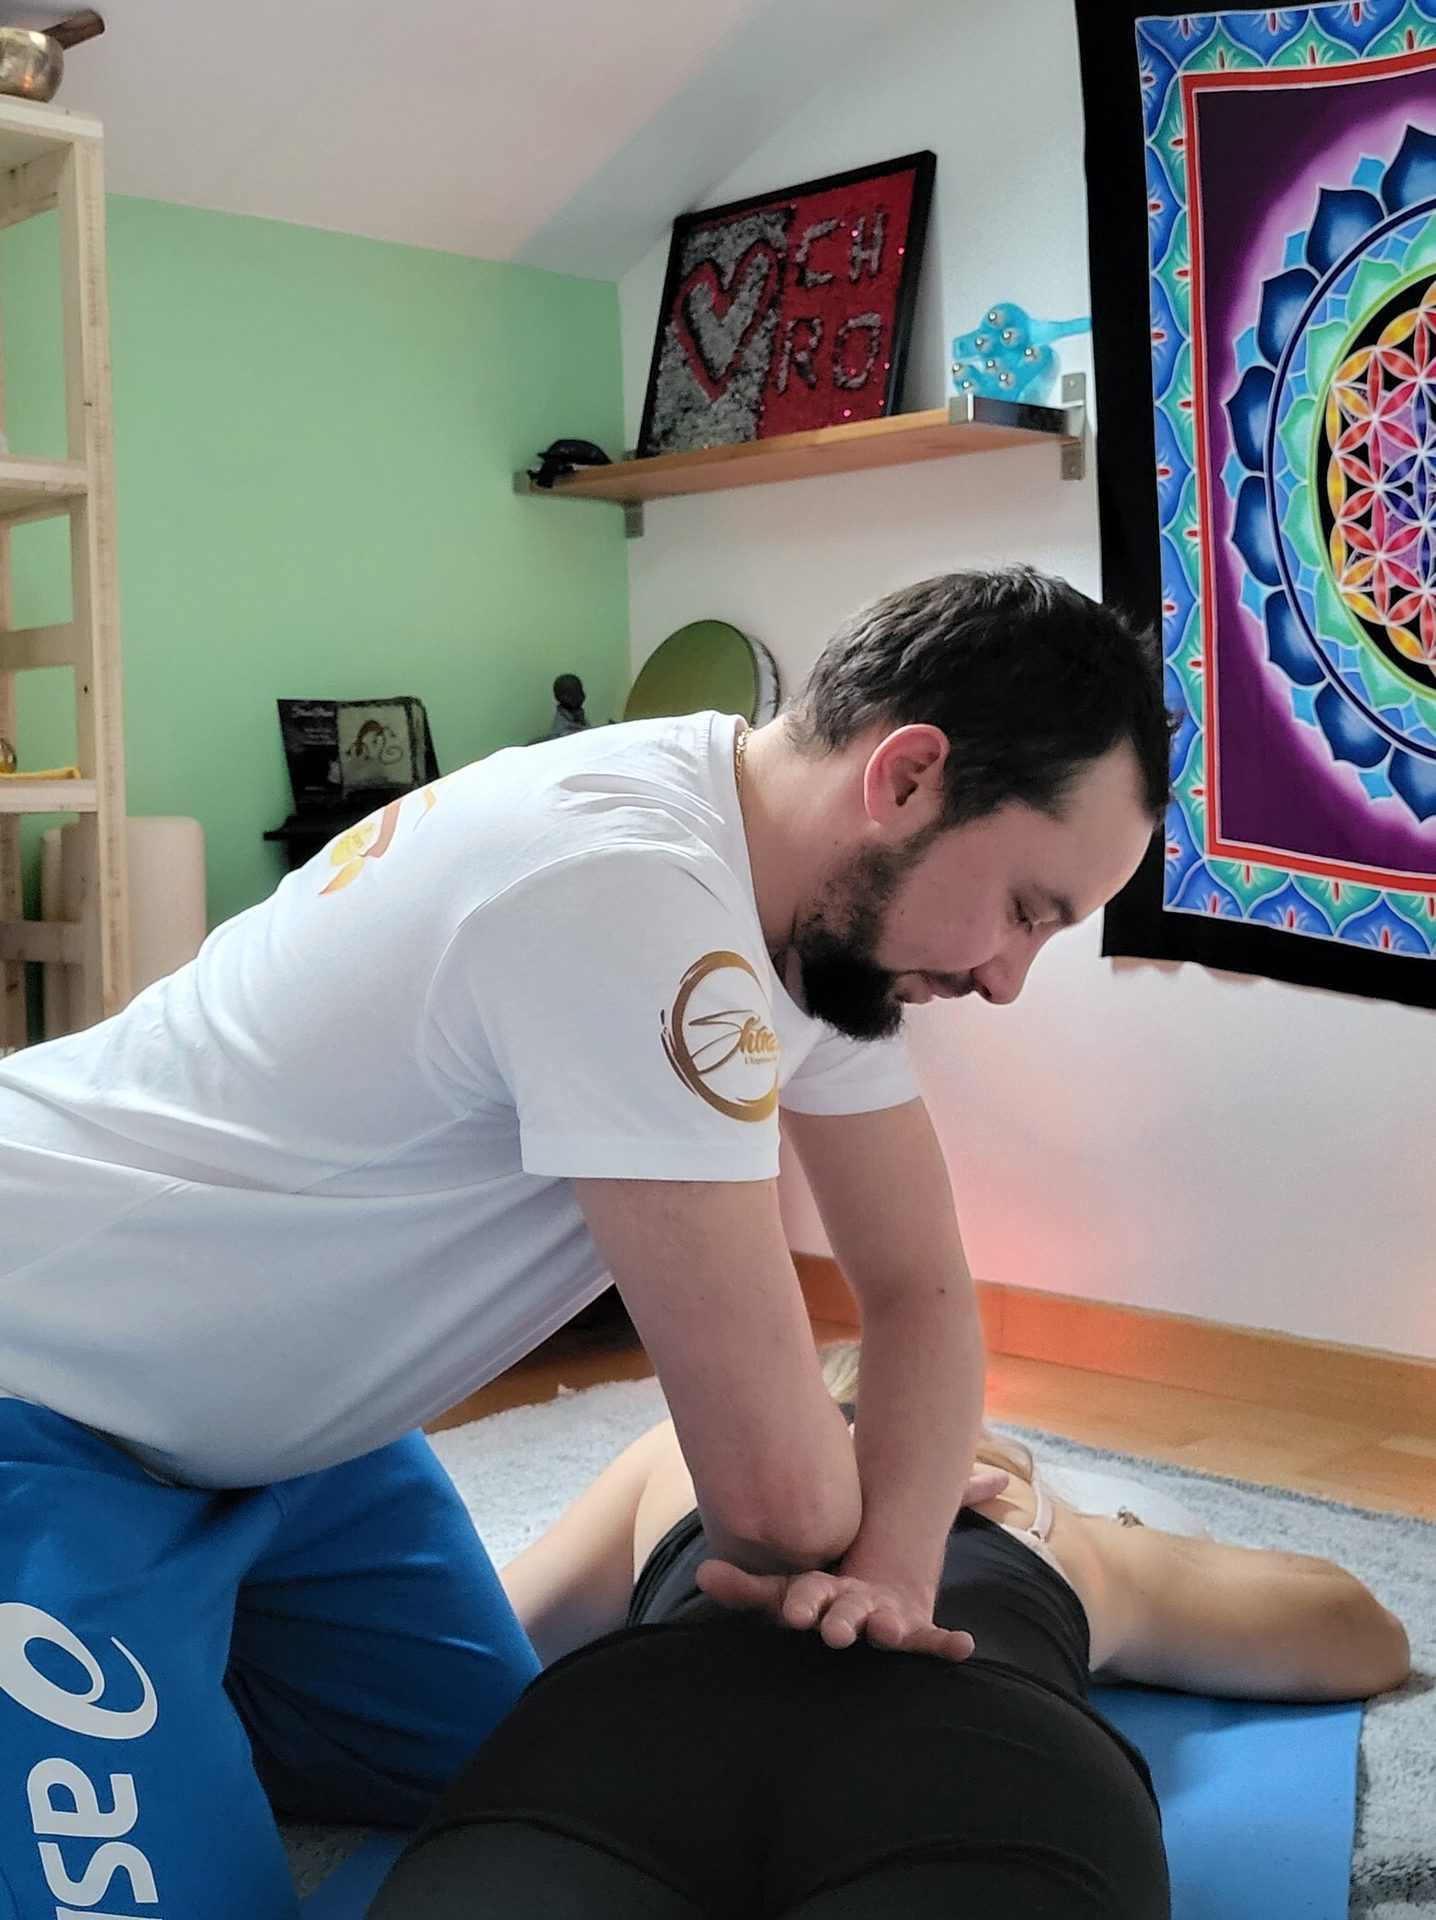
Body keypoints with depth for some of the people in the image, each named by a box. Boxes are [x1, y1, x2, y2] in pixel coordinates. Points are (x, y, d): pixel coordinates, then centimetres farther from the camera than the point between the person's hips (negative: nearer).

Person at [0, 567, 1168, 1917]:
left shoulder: (827, 900, -6)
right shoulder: (634, 893, -35)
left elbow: (923, 1292, 0)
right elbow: (775, 1491, -31)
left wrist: (891, 1573, -16)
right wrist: (840, 1557, -8)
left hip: (263, 1394, 9)